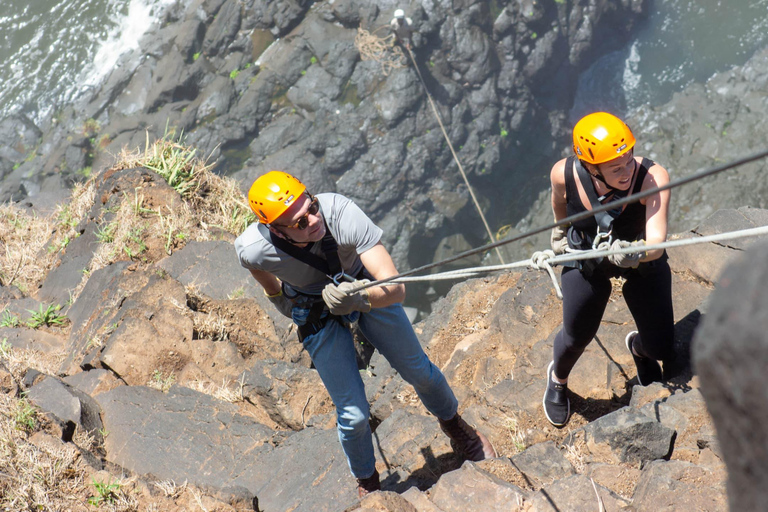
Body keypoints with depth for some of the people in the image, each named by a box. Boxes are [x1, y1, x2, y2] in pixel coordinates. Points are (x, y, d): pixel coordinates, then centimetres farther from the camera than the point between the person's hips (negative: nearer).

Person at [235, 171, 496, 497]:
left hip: (366, 286, 1)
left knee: (418, 370, 16)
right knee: (353, 414, -2)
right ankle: (367, 482, 32)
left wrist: (362, 298, -61)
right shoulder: (253, 248, -36)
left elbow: (397, 289, -42)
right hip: (317, 315, 0)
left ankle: (453, 424, 51)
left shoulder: (341, 213, -41)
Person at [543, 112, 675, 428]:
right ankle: (558, 378, 53)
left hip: (643, 261, 0)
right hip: (586, 261, 0)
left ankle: (637, 346, 46)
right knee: (576, 337, 15)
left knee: (660, 348, 4)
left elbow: (657, 243, -44)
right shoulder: (564, 174, -30)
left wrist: (635, 253, -67)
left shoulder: (653, 177, -37)